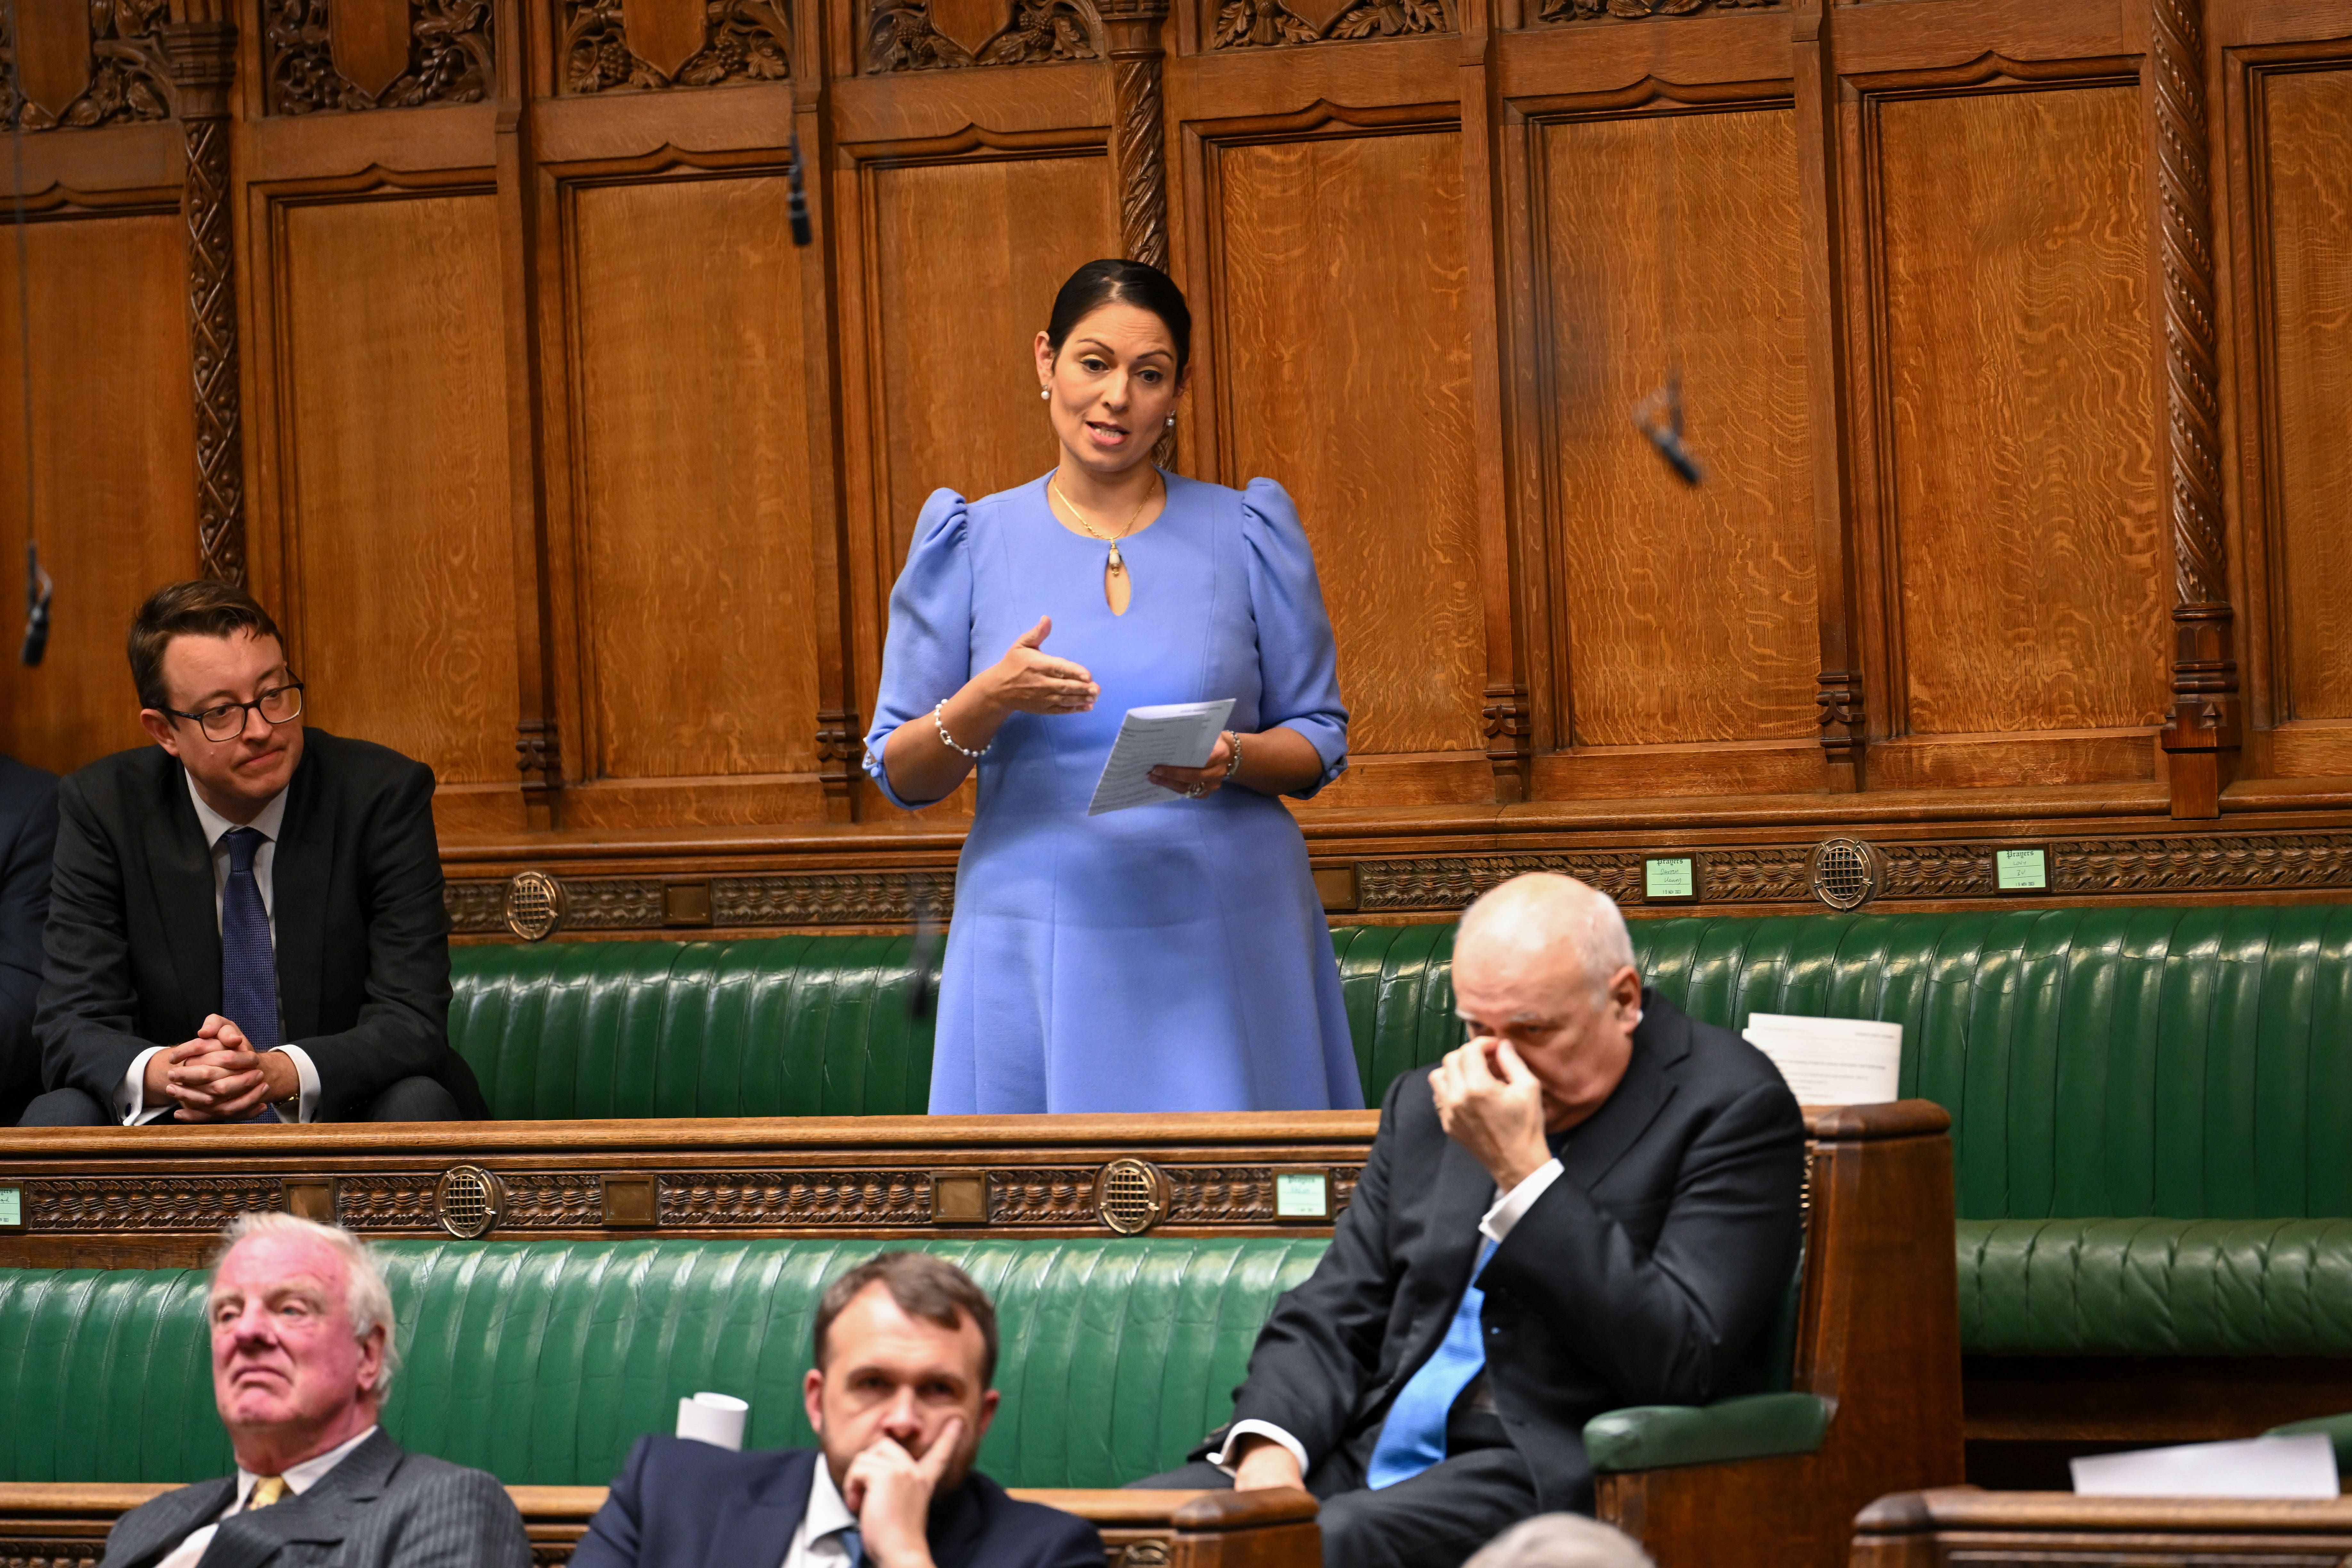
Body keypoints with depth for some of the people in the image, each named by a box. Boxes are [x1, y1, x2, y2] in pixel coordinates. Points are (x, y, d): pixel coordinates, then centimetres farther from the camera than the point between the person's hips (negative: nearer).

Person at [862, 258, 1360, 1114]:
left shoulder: (1247, 534, 7)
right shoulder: (973, 542, 6)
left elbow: (1319, 740, 8)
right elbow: (900, 773, 5)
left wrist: (1231, 759, -13)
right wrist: (987, 703, -15)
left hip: (1226, 945, 0)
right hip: (1036, 942, 0)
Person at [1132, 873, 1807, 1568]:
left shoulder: (1732, 1107, -4)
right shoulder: (1429, 1107, 16)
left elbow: (1677, 1366, -15)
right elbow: (1328, 1320, 16)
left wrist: (1524, 1170, -17)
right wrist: (1270, 1449, -6)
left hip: (1551, 1480, -6)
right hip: (1372, 1456, 6)